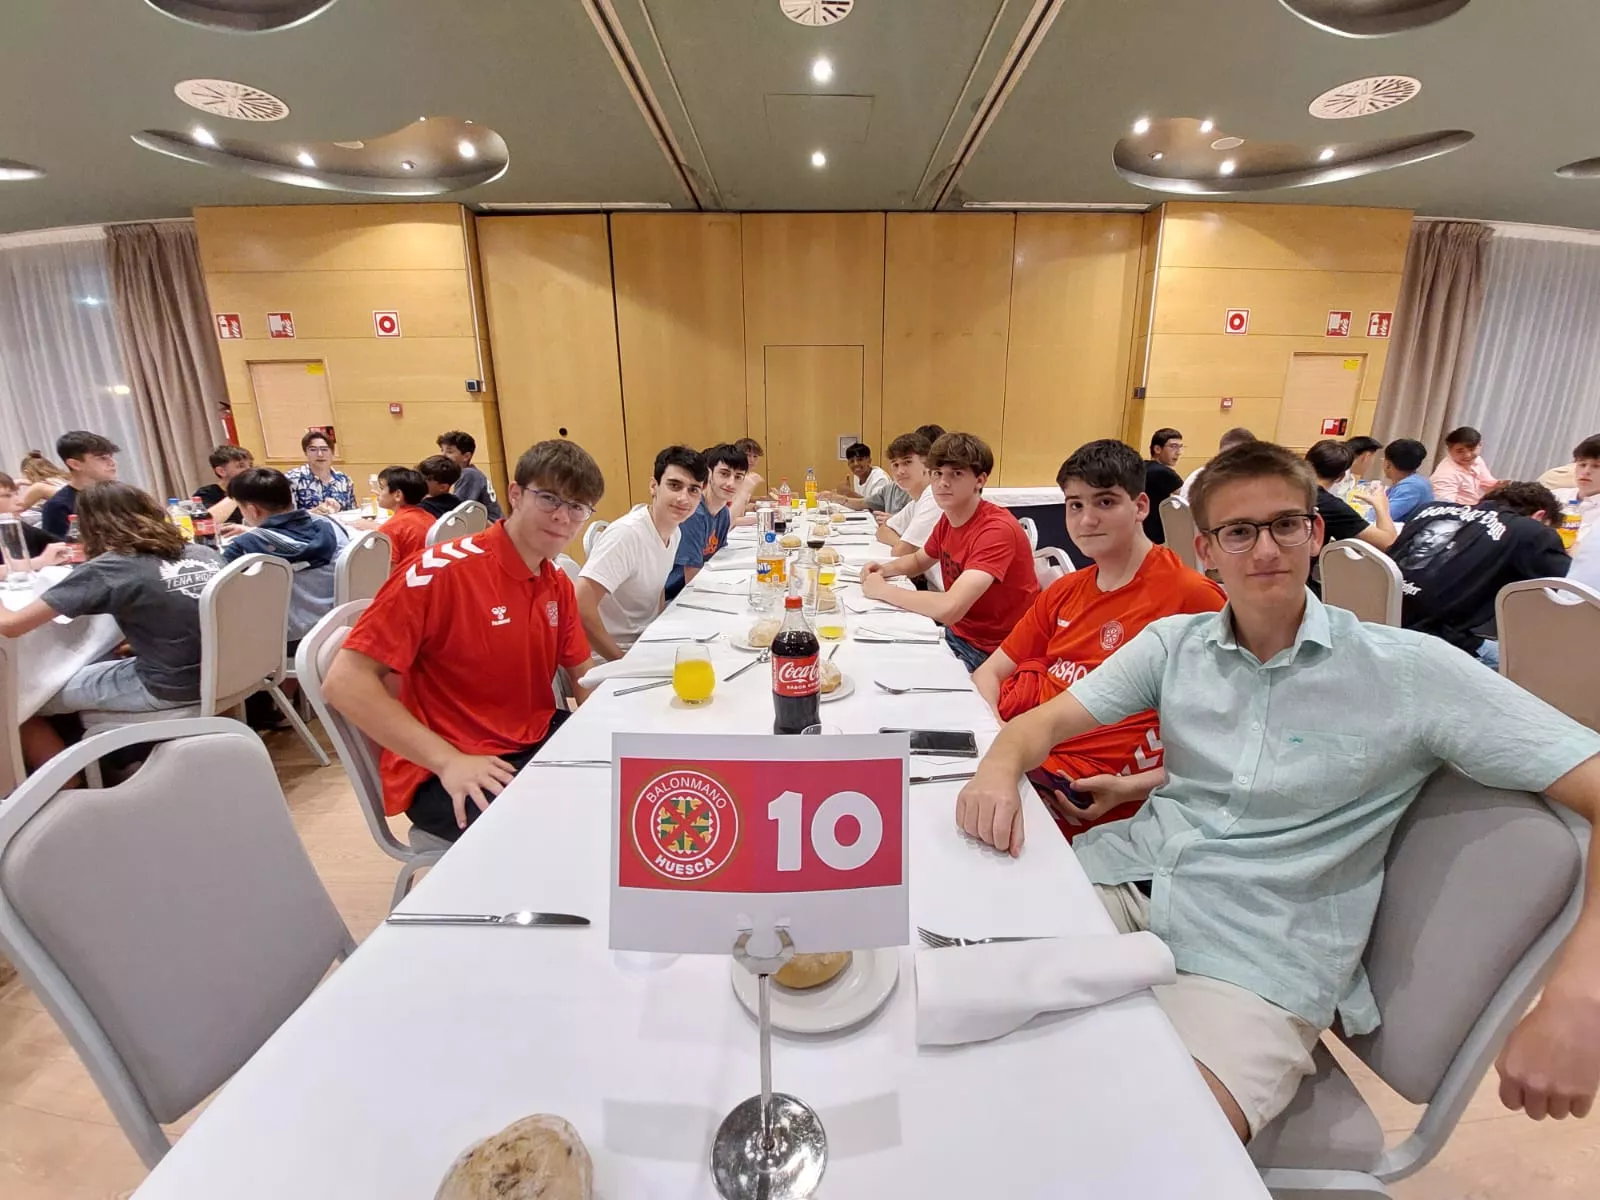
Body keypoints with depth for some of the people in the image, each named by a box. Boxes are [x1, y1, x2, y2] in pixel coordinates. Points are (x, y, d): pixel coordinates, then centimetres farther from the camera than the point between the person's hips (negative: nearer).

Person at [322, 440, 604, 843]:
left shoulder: (558, 584, 5)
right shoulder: (440, 571, -18)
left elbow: (582, 673, 15)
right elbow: (344, 682, -20)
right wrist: (448, 760, -28)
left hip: (538, 744, 8)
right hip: (441, 773, -7)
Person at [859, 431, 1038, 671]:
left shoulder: (997, 530, -26)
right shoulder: (947, 519, 0)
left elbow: (949, 609, -37)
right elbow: (919, 560, 21)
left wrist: (883, 589, -22)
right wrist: (886, 569, -2)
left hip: (992, 653, -7)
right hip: (956, 632, 7)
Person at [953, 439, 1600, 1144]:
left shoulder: (1408, 671, -5)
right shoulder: (1173, 643, 4)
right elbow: (1048, 722, 2)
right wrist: (999, 773, -21)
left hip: (1258, 957, -3)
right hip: (1121, 877, 4)